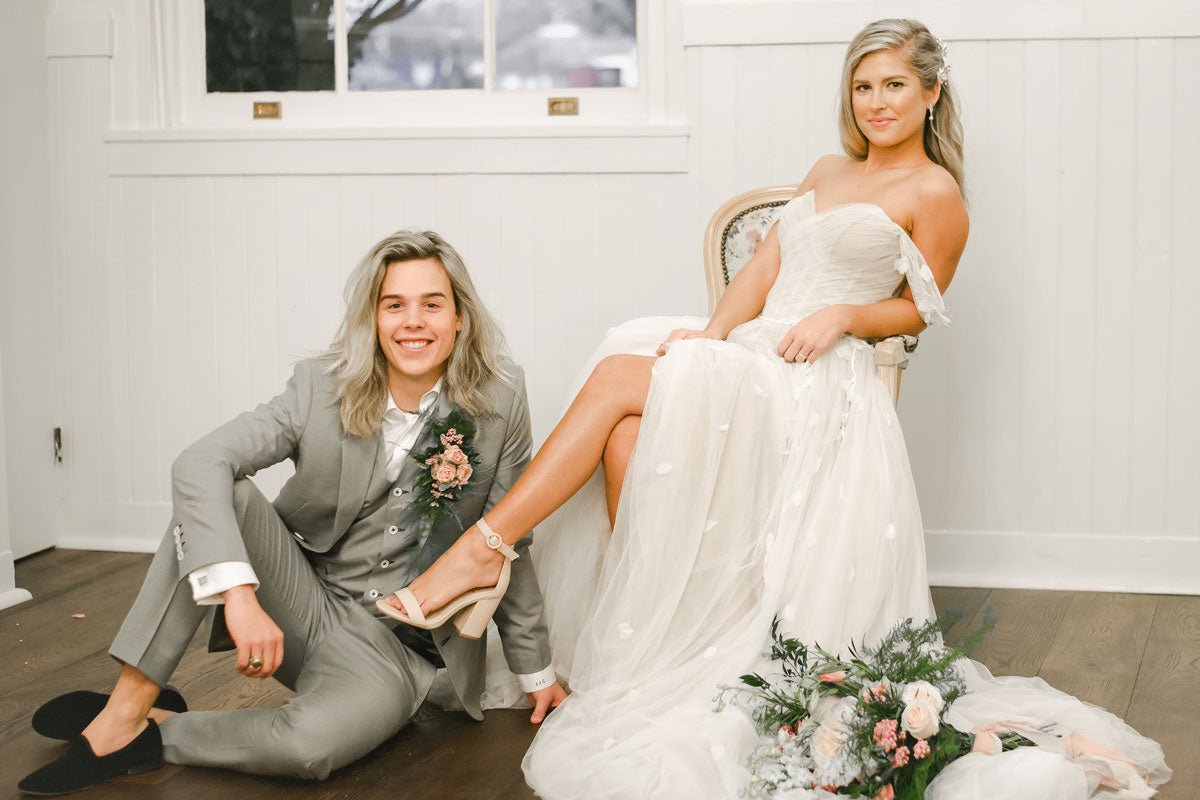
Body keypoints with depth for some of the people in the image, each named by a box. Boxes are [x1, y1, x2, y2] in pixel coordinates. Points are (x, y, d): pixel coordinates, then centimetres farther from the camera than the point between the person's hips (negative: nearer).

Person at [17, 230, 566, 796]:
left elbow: (505, 545, 1)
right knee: (219, 495, -25)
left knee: (310, 742, -35)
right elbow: (200, 464, -22)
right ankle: (126, 709, -22)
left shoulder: (500, 400, -9)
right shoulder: (323, 387, -9)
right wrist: (239, 593, -36)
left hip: (396, 651, -2)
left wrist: (535, 669, 8)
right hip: (299, 605, 2)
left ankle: (157, 732, -9)